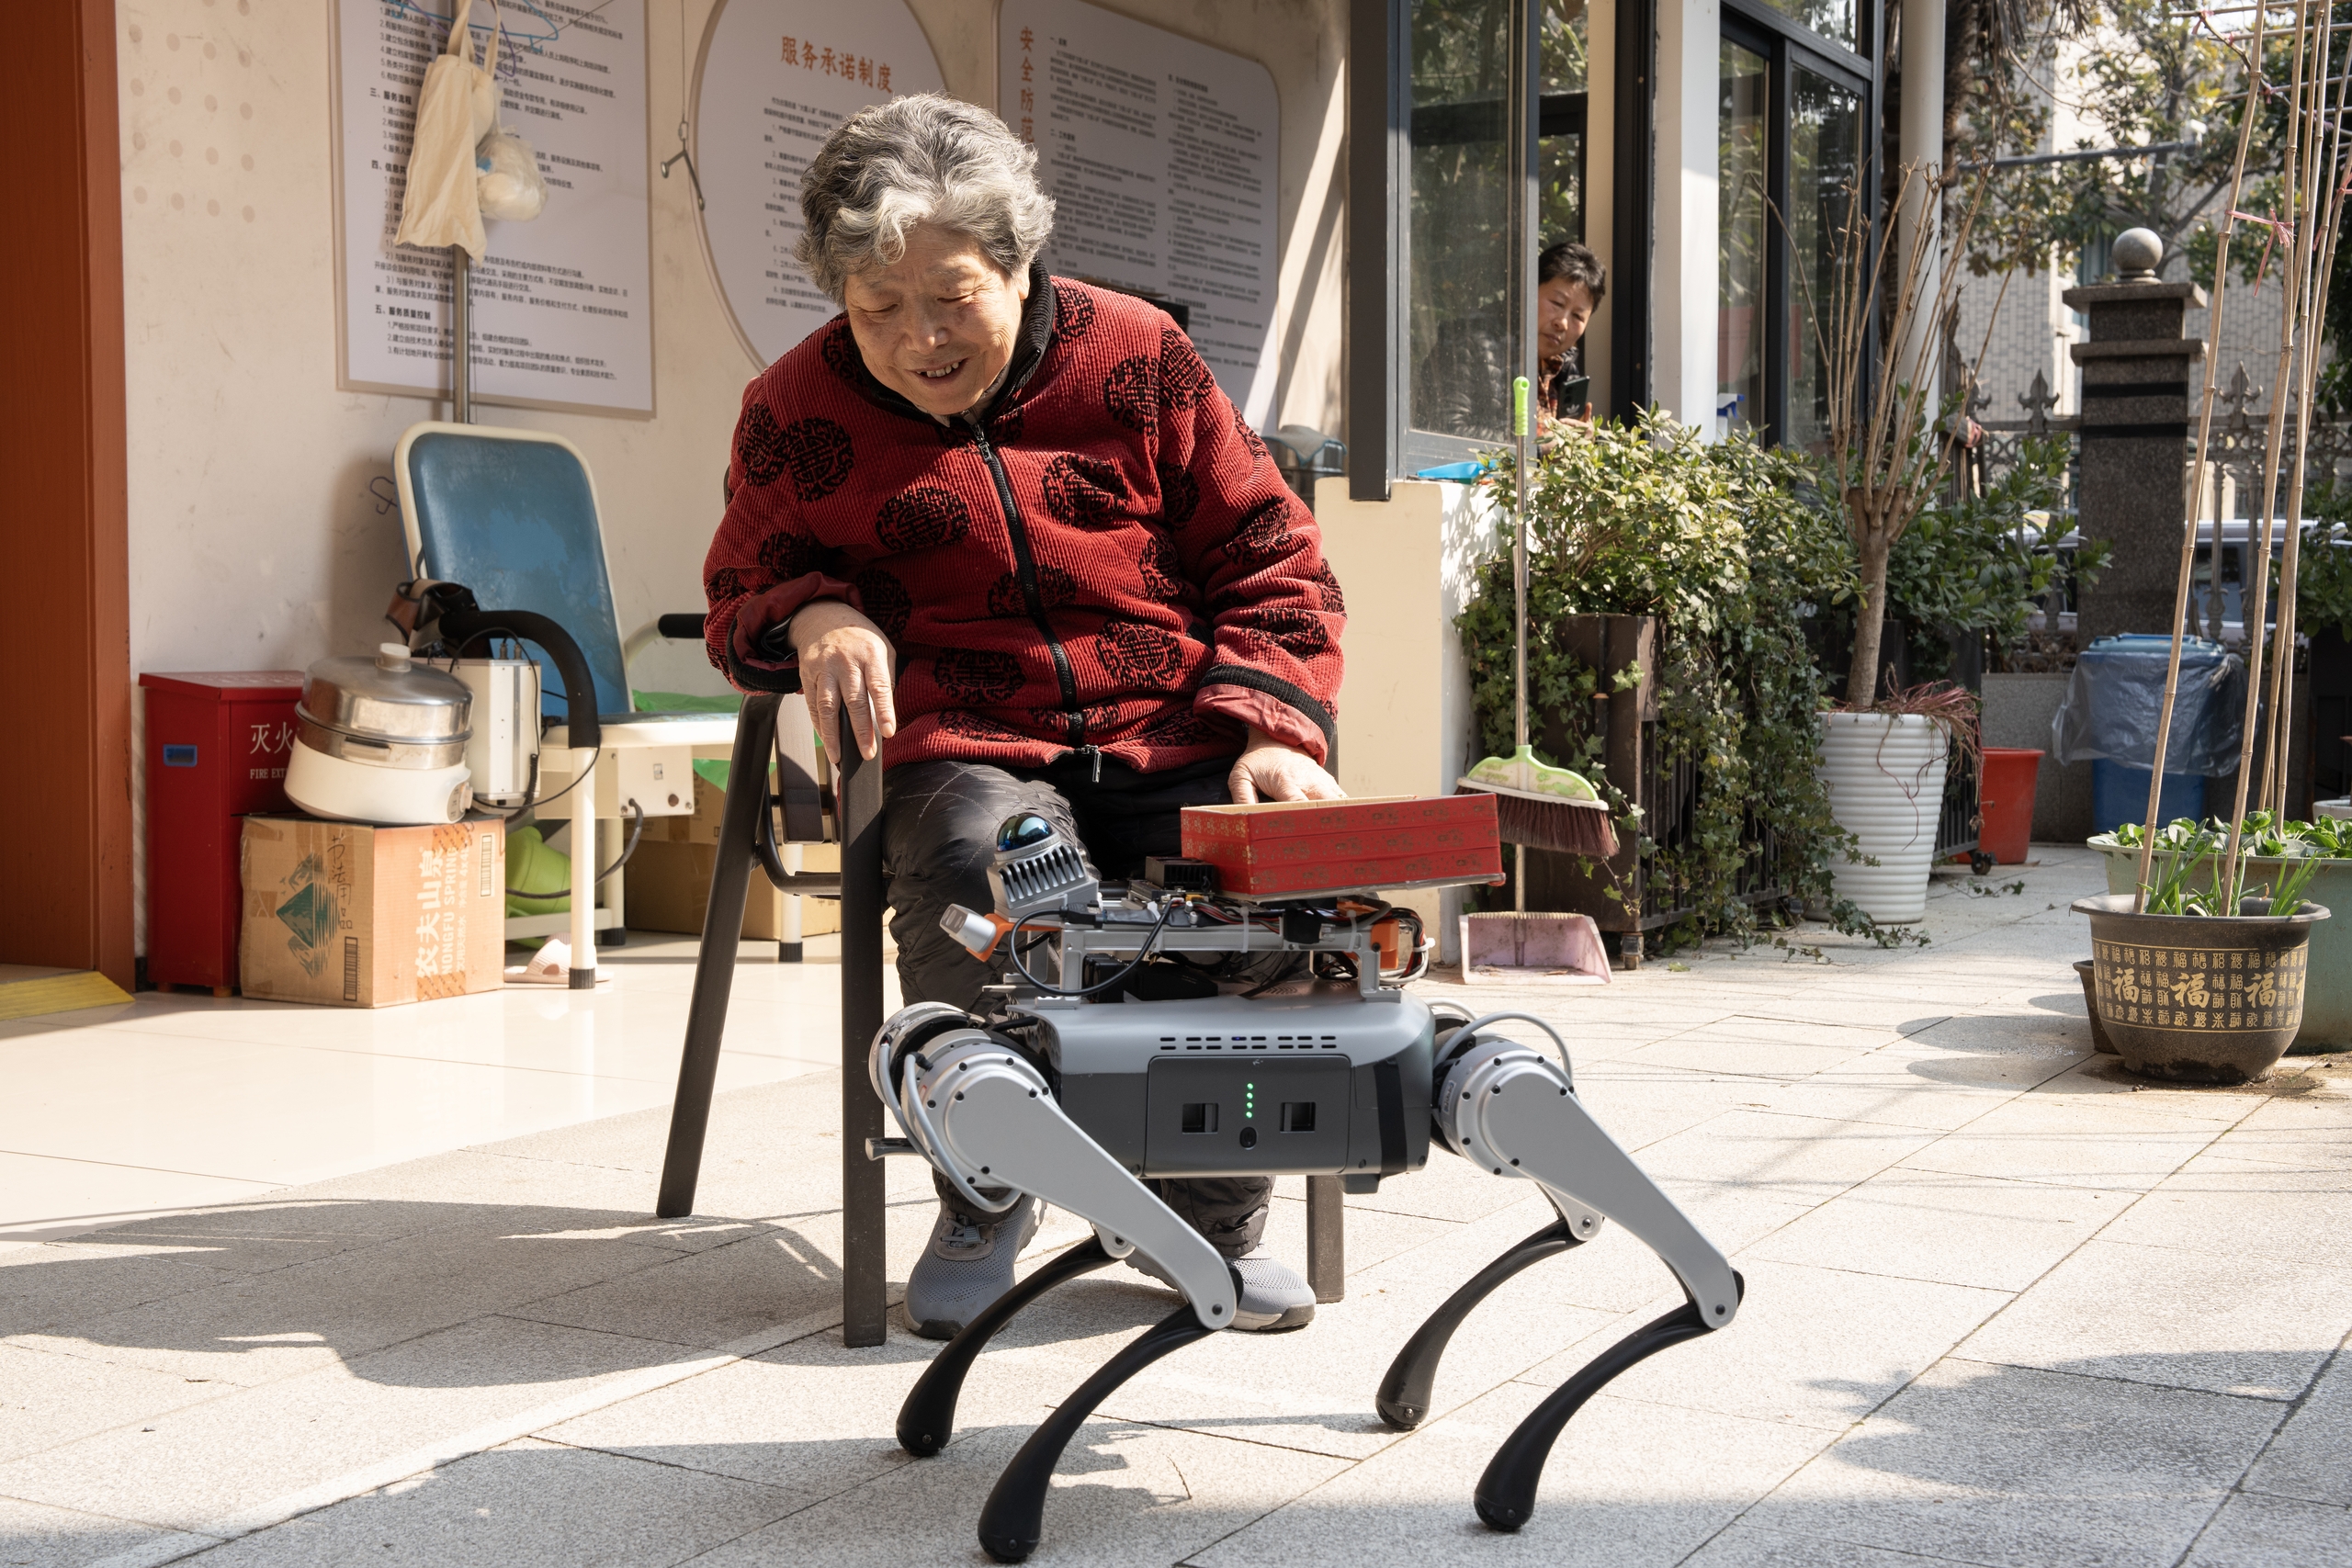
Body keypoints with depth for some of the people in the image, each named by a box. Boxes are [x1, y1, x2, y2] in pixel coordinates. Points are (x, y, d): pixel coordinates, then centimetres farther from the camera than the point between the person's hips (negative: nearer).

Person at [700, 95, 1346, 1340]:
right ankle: (985, 1203, -6)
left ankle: (1214, 1222, 0)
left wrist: (1276, 732, -5)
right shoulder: (797, 413, 7)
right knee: (982, 885, -37)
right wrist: (813, 613, -6)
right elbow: (739, 602, 20)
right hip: (962, 747, -1)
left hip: (1174, 737, 1)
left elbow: (1269, 560, 11)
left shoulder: (1136, 360, 7)